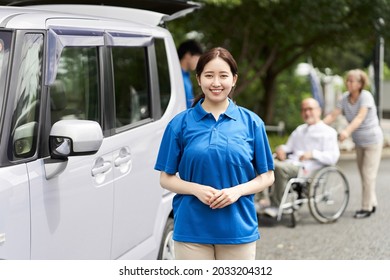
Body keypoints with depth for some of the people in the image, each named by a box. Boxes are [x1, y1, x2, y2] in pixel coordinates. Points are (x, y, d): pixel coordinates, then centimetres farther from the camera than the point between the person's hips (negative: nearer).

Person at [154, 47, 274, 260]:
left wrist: (238, 190, -12)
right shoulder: (180, 123, 2)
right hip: (192, 228, -1)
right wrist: (196, 189, -15)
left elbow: (267, 176, 7)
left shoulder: (251, 122, 4)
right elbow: (166, 178, 4)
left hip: (239, 229, 1)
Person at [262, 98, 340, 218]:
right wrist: (281, 148, 6)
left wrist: (313, 154, -16)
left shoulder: (328, 132, 8)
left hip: (307, 168, -7)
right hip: (291, 162, 7)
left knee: (280, 167, -36)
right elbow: (289, 147, 30)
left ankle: (276, 206, -29)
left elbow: (333, 157, -3)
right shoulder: (299, 130, 31)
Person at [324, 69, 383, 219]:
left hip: (372, 140, -6)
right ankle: (372, 203, 25)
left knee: (368, 174, -6)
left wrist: (347, 131, -50)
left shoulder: (366, 96, -21)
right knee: (363, 174, 12)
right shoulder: (345, 98, -4)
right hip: (359, 141, 6)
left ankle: (367, 207, 1)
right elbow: (333, 115, -12)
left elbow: (360, 117, -34)